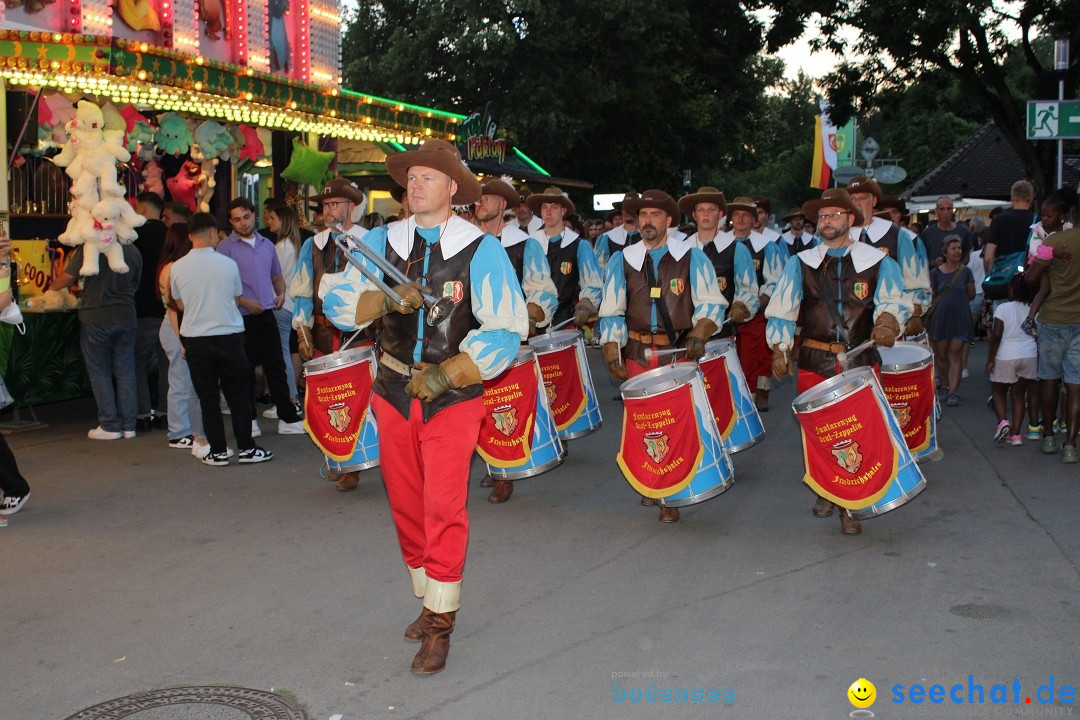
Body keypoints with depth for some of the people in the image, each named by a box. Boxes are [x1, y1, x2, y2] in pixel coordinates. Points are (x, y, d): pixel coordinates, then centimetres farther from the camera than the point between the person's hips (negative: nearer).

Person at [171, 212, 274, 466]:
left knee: (207, 397, 7)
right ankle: (246, 448, 12)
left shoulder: (177, 268, -4)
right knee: (238, 395, 8)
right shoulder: (228, 264, -6)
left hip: (195, 340, 1)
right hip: (229, 337, -1)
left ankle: (218, 452, 9)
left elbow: (180, 305, 11)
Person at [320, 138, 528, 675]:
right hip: (394, 394, 4)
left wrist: (445, 375, -17)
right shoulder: (381, 242, 5)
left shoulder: (480, 249, -5)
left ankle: (440, 626, 4)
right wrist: (384, 299, -21)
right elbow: (335, 297, -2)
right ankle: (430, 601, 30)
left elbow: (506, 330, -8)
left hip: (453, 398, -4)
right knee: (405, 505, 11)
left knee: (444, 509, -8)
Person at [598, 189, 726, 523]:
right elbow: (611, 312, 9)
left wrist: (698, 335, -14)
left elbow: (712, 304, 2)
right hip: (638, 354, 2)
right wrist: (612, 354, 1)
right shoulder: (622, 260, 9)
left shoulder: (692, 258, 3)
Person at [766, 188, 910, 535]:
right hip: (814, 362, 1)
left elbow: (894, 298, -8)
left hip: (861, 362, -1)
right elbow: (781, 309, 4)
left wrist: (887, 320, -30)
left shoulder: (877, 261, 4)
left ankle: (850, 506, 8)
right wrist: (780, 348, -7)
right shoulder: (800, 263, 8)